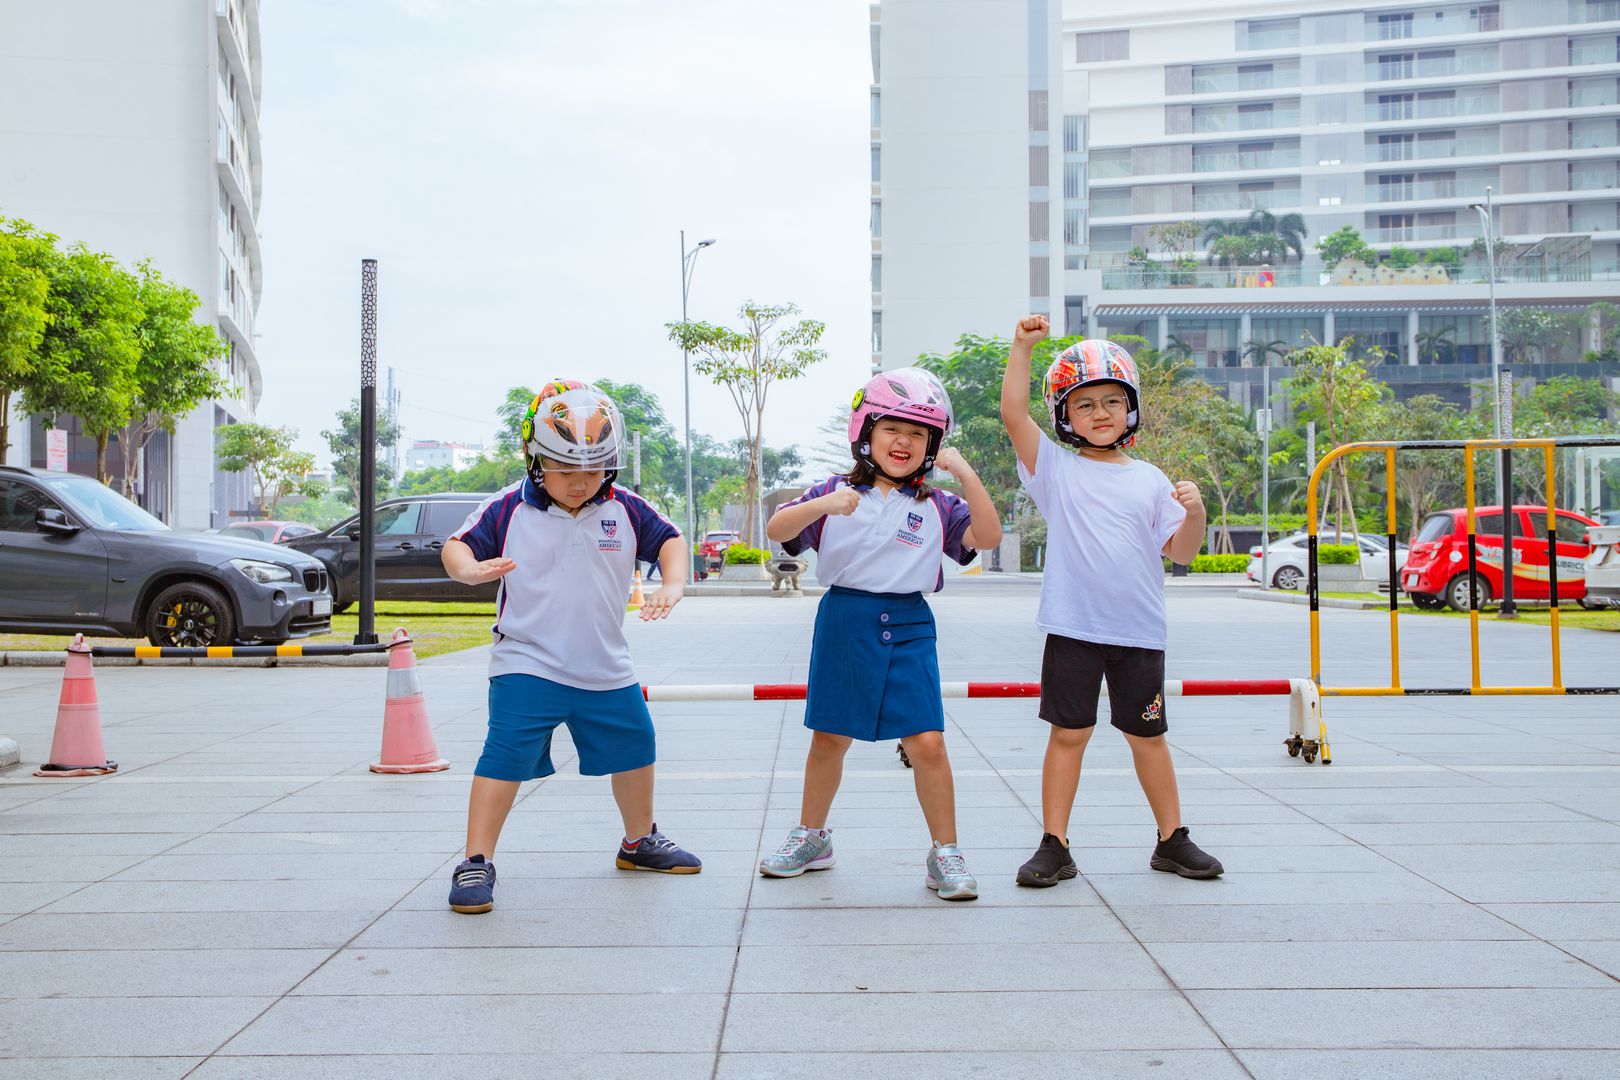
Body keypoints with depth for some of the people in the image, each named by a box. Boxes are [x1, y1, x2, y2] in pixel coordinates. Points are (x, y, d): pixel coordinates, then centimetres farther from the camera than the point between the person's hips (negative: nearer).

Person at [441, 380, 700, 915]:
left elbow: (668, 540, 6)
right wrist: (469, 569, -34)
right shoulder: (509, 509, -9)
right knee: (505, 757, -14)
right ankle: (476, 863, -5)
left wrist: (673, 584, -14)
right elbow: (458, 546, -10)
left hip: (607, 671, 4)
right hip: (527, 666, -4)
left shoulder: (625, 510, -1)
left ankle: (639, 841, 40)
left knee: (634, 750, 17)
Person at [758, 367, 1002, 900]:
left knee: (927, 741, -8)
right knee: (829, 738, 10)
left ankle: (945, 853, 6)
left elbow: (987, 536, -6)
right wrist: (818, 507, -24)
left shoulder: (936, 506, 6)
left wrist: (965, 474, -13)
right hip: (844, 622, 0)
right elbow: (777, 530, -6)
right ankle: (811, 837, 30)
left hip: (908, 628, 0)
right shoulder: (836, 492, 3)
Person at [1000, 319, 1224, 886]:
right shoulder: (1056, 468, 1)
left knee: (1147, 735, 12)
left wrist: (1195, 513, -13)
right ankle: (1054, 845, 10)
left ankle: (1172, 840, 24)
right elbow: (1013, 413, -10)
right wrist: (1022, 346, -15)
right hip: (1073, 628, -2)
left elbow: (1179, 551, 6)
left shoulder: (1149, 479, 7)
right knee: (1068, 733, 2)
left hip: (1139, 631, 2)